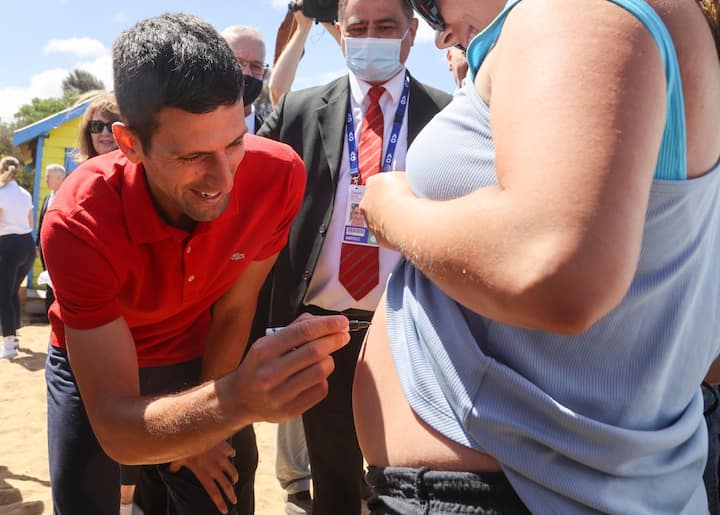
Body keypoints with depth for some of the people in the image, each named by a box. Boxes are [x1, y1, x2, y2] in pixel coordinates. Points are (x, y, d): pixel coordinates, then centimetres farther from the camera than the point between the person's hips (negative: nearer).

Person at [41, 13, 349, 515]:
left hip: (200, 362, 2)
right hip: (92, 364, -1)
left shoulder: (279, 175, -29)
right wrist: (237, 399, -56)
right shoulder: (79, 224, -35)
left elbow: (234, 311, -13)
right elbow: (116, 429, -38)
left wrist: (199, 427, -4)